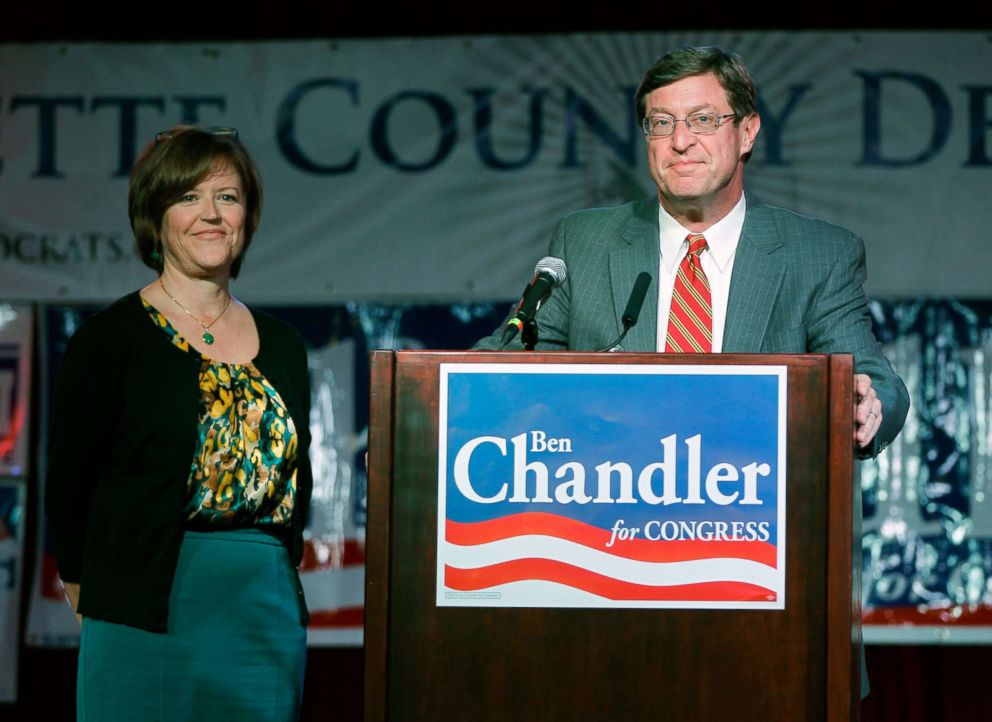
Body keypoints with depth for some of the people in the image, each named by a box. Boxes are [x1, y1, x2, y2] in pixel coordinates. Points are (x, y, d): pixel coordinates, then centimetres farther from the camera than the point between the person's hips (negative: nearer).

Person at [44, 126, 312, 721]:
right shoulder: (112, 338, -3)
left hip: (269, 617, 4)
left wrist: (275, 575, 11)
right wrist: (89, 584, 4)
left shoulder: (282, 345, 13)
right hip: (149, 620, -4)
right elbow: (69, 482, -1)